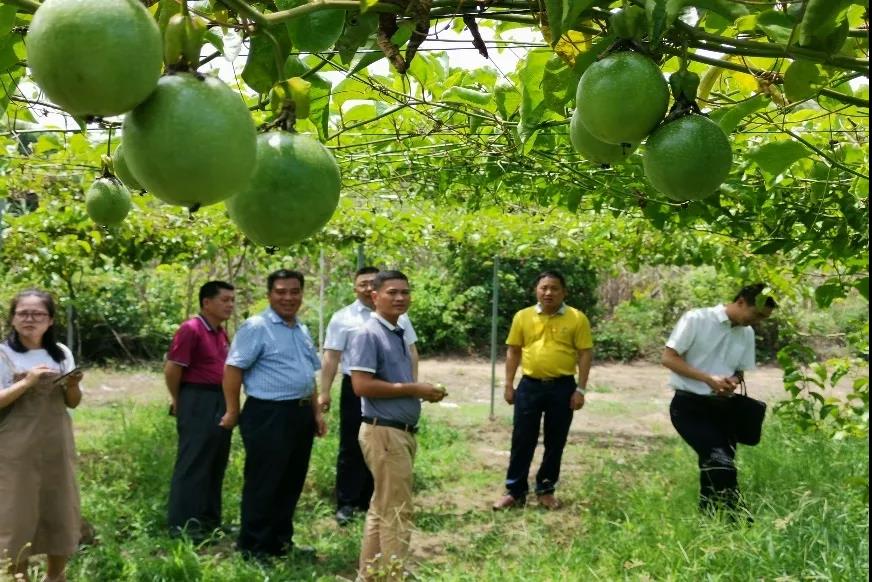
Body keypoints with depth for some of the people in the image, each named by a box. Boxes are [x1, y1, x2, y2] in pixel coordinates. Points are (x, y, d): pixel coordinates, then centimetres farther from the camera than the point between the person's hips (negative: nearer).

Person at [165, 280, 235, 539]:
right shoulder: (191, 329, -15)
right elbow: (171, 369, -15)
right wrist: (179, 401, -3)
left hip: (221, 401, 8)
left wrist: (228, 402, 14)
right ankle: (182, 522, 6)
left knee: (216, 464, 14)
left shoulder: (222, 333, 11)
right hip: (198, 401, -8)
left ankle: (209, 518, 24)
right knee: (193, 463, -3)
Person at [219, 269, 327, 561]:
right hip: (268, 415, -8)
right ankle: (253, 547, 12)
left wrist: (317, 412, 18)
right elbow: (233, 369, -14)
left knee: (291, 483, 15)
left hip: (300, 414, 8)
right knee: (263, 484, 0)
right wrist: (233, 412, -14)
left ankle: (281, 541, 28)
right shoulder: (256, 327, -11)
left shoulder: (302, 330, 15)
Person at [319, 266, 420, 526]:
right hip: (356, 389, -3)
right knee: (352, 448, 4)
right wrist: (324, 393, -10)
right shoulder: (343, 318, -3)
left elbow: (411, 351, 10)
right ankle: (346, 503, 13)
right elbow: (330, 357, -5)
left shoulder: (398, 317, 6)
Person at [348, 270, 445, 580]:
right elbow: (362, 385, -23)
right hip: (384, 432, -10)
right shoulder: (368, 334, -14)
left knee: (382, 508, 17)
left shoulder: (398, 333, 13)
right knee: (397, 511, -3)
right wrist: (413, 389, -18)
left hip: (401, 431, 10)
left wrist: (421, 391, 5)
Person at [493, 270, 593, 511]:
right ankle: (515, 491, 14)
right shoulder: (522, 317, 2)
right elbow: (513, 351, 8)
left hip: (562, 387, -1)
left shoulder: (577, 319, -3)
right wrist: (509, 384, 4)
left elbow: (585, 354, -3)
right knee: (522, 440, 5)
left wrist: (580, 389, -8)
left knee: (555, 442, 9)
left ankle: (546, 490, 23)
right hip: (529, 385, 1)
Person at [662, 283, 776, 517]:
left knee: (714, 467, 6)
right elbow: (668, 358, -11)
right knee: (721, 463, -20)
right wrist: (709, 379, -20)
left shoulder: (747, 334, 10)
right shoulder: (696, 319, -9)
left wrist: (732, 382, -6)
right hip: (689, 405, -6)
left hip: (721, 407, 7)